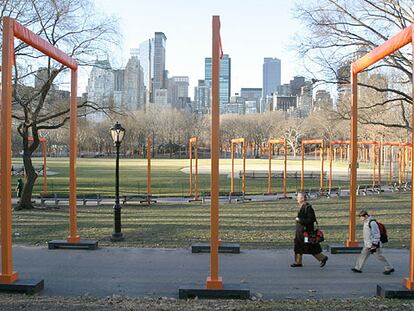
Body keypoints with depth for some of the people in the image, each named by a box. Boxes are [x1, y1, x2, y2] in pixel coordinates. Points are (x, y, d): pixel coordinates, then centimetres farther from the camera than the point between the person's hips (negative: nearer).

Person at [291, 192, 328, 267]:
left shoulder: (308, 207, -20)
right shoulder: (302, 207, 10)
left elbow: (312, 219, -24)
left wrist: (300, 220, -22)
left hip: (306, 231, -10)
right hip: (300, 231, 10)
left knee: (311, 247, 0)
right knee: (298, 246, 10)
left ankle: (323, 258, 14)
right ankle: (298, 262, 17)